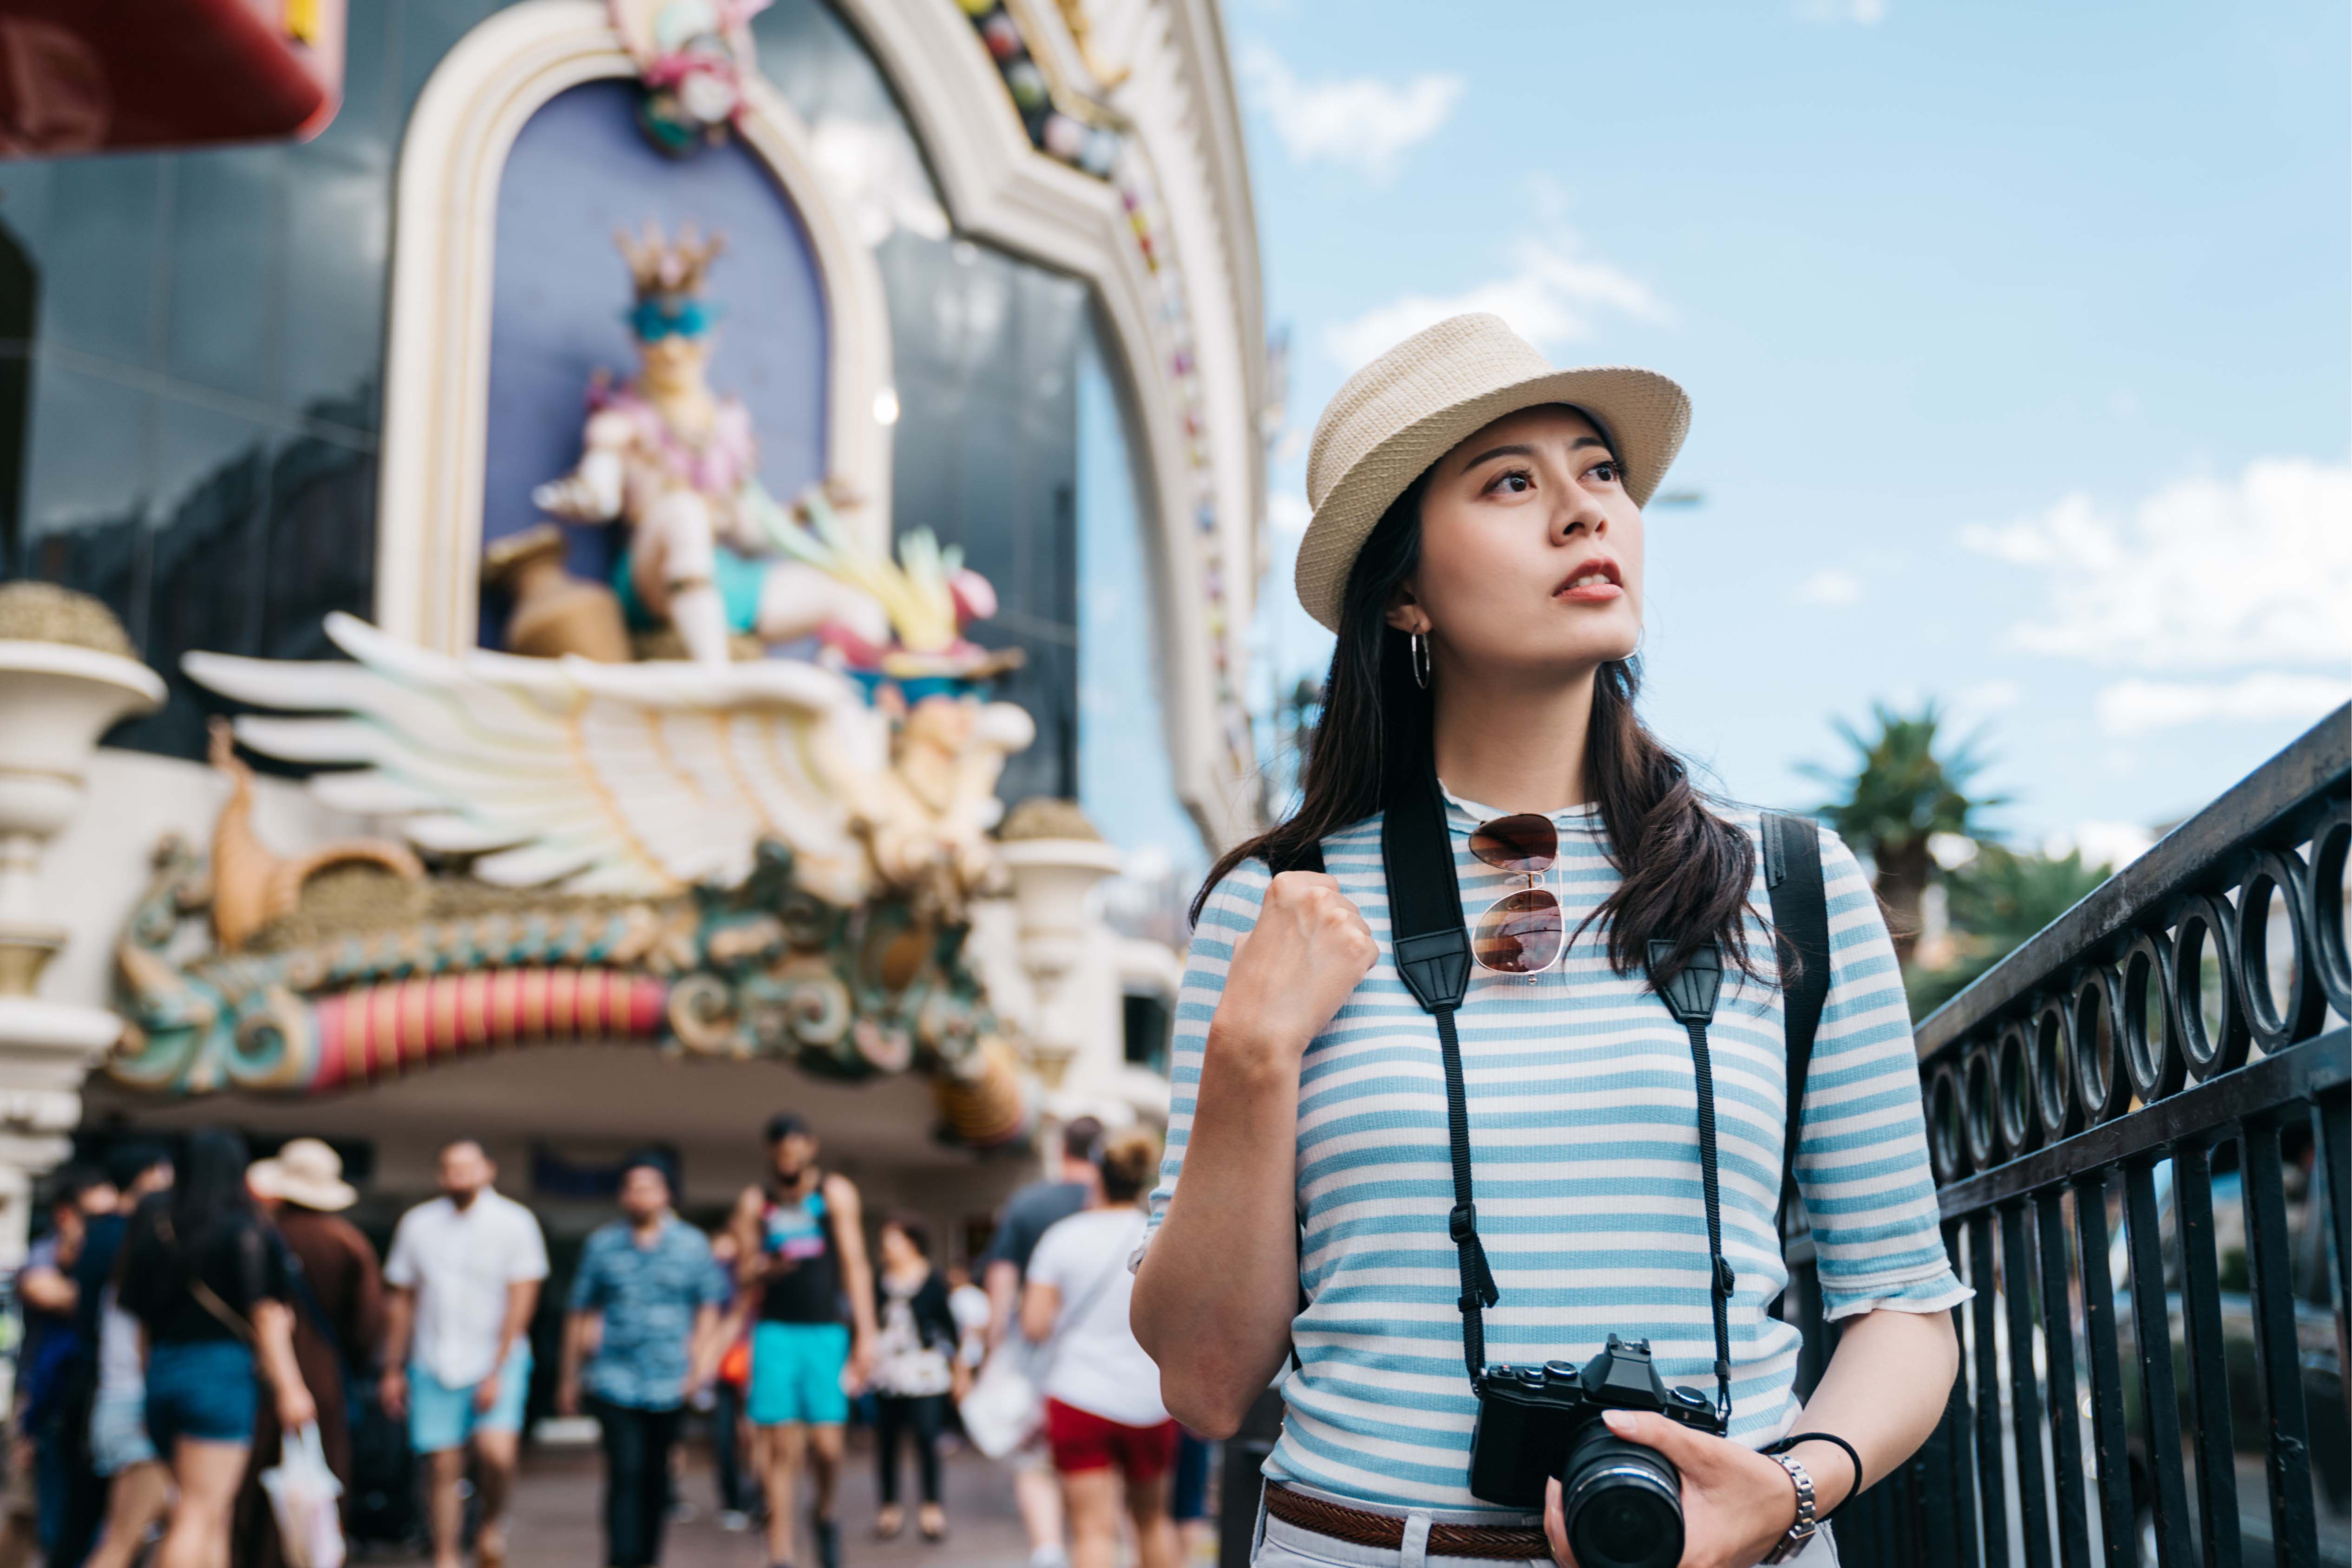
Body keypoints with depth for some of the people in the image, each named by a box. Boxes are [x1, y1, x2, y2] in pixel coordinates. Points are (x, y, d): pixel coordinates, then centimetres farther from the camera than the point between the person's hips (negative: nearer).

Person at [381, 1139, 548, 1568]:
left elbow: (520, 1302, -6)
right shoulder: (417, 1223, 7)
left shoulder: (514, 1223, -3)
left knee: (495, 1452, -19)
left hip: (497, 1363, -3)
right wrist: (393, 1370, 11)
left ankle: (492, 1521, 8)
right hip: (434, 1367, 3)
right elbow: (401, 1301, 13)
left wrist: (496, 1371, -12)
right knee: (443, 1468, 0)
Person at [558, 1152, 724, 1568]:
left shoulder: (692, 1244, 5)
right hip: (615, 1382, -1)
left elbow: (708, 1308, 10)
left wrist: (699, 1363, -1)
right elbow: (580, 1313, 9)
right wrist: (569, 1377, 11)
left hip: (670, 1384, 1)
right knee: (625, 1473, -13)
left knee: (656, 1479, 10)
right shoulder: (602, 1244, 4)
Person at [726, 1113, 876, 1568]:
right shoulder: (754, 1202, 9)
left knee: (826, 1445, -7)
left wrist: (865, 1335, -4)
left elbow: (855, 1266, 3)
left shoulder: (836, 1194, 6)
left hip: (826, 1330, -1)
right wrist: (763, 1270, -15)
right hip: (774, 1330, 1)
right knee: (780, 1446, -4)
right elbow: (744, 1272, 9)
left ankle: (824, 1514, 24)